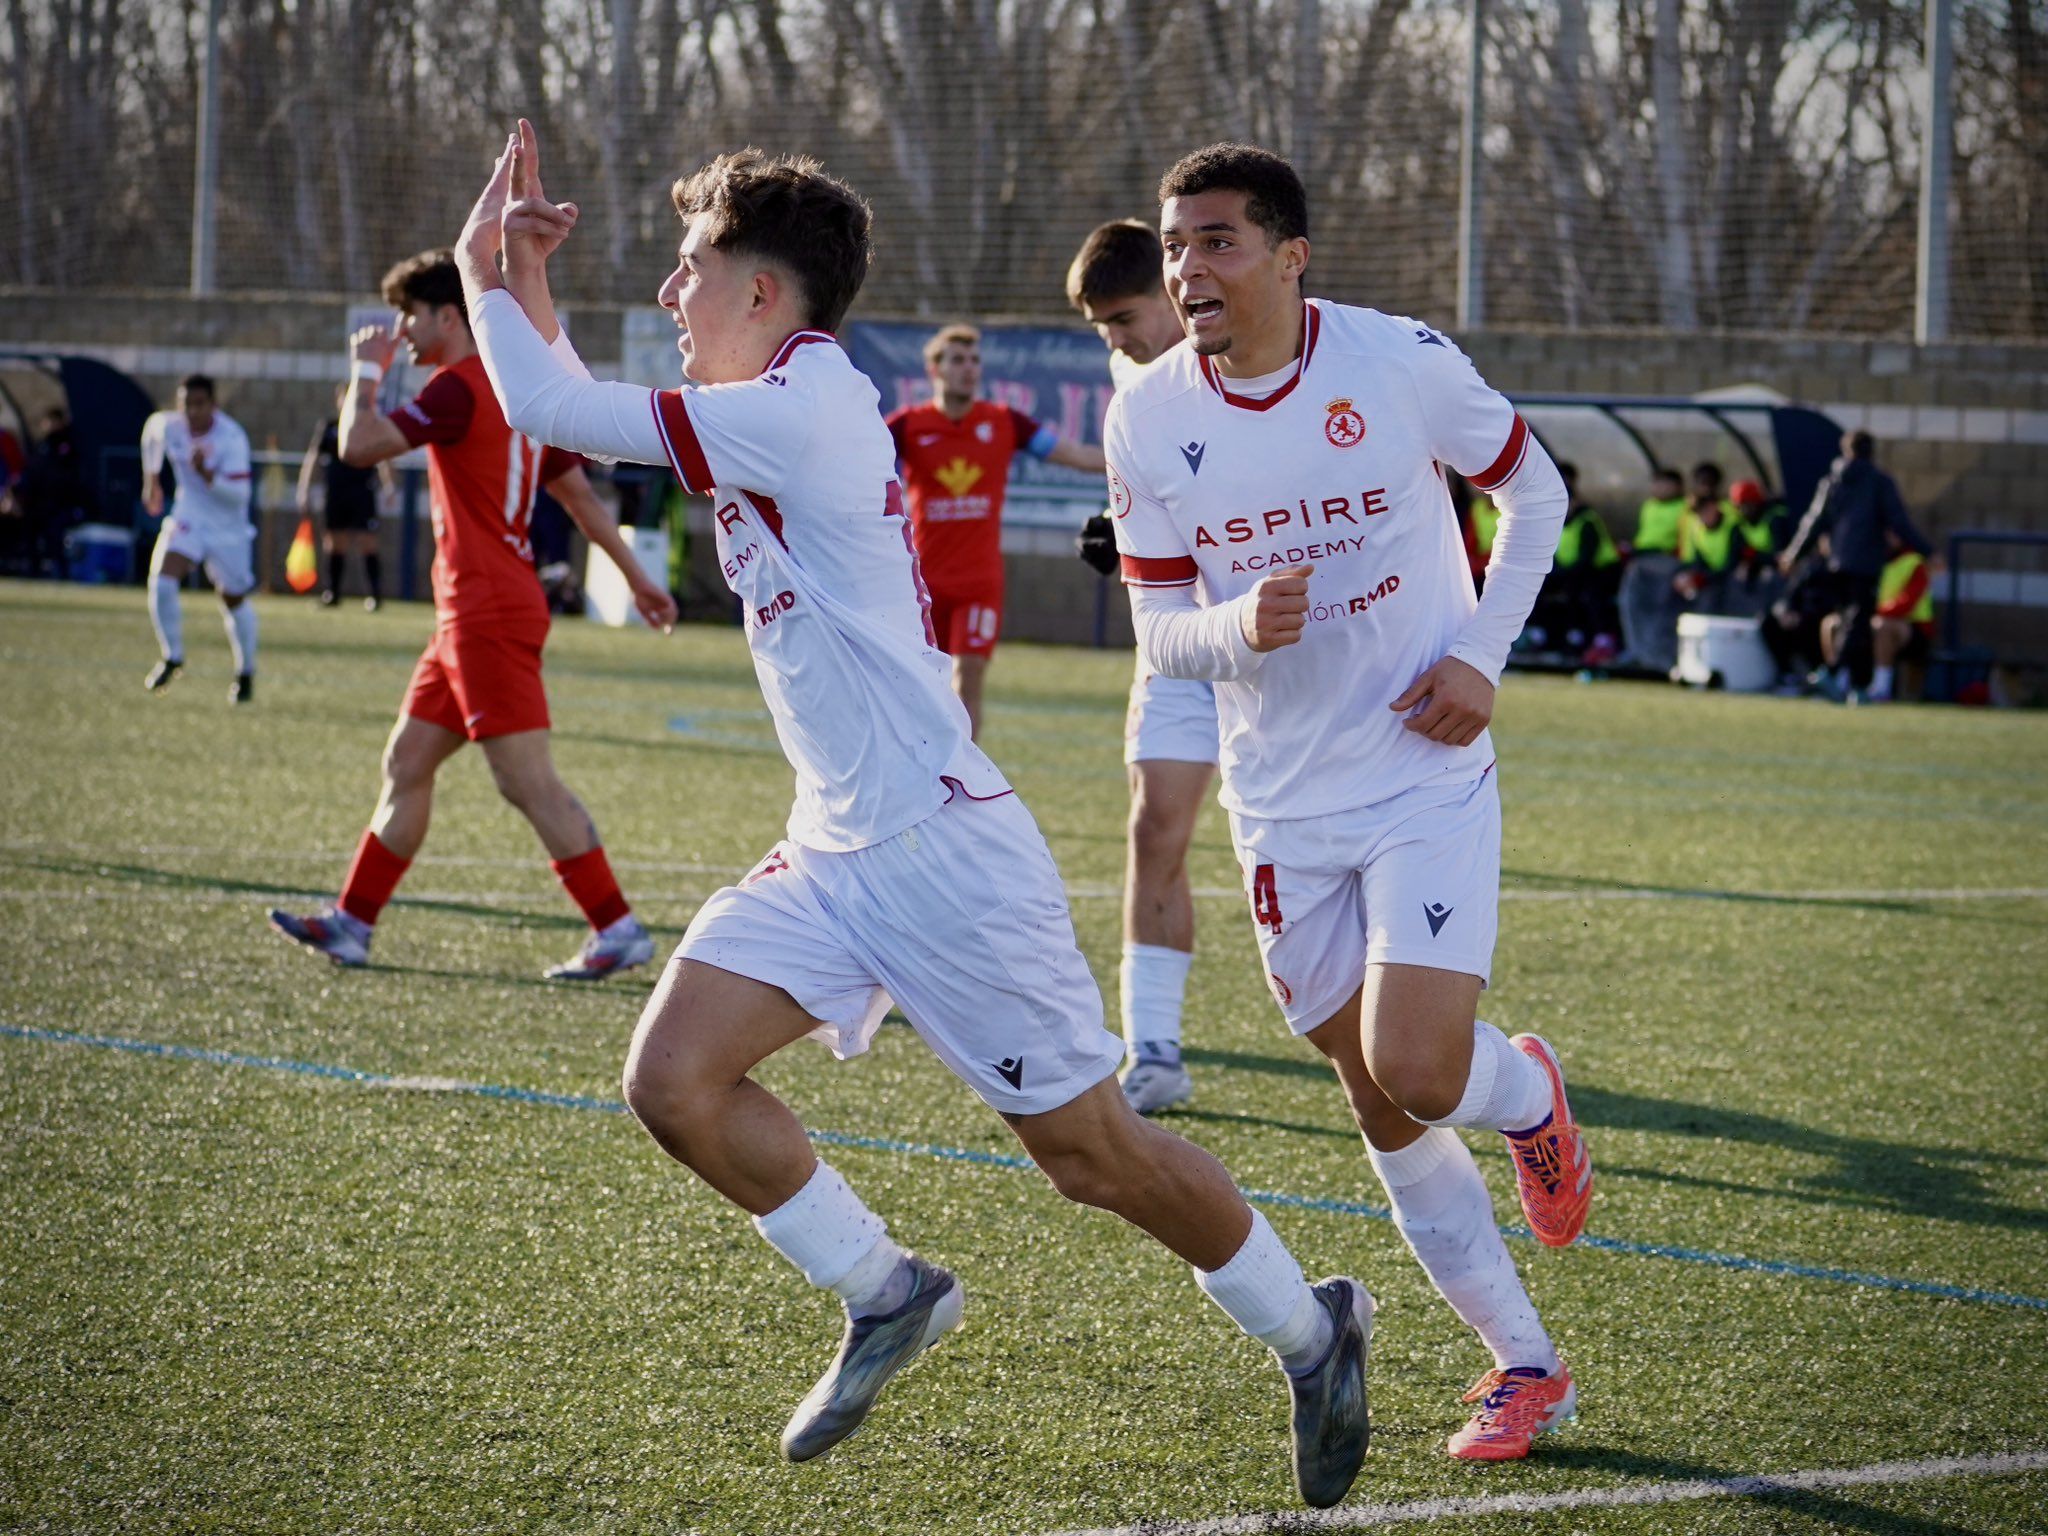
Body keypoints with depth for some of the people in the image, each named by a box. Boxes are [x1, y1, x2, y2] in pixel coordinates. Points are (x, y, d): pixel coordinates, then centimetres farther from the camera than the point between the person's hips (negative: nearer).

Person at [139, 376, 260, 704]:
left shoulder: (232, 438, -25)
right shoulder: (167, 426, -12)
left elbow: (239, 495, -27)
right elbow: (151, 429, 15)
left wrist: (206, 474, -41)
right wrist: (151, 479, 22)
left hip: (227, 528, -3)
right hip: (188, 518, 3)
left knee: (234, 601, 10)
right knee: (161, 582, -18)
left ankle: (245, 673, 31)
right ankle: (172, 657, 2)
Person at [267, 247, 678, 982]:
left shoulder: (461, 388, -13)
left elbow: (358, 446, -21)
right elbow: (580, 493, 21)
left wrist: (367, 370, -3)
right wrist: (637, 577, 26)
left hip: (488, 613, -10)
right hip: (470, 617, 10)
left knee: (528, 780, -10)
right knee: (406, 764, 13)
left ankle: (618, 930, -9)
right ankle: (352, 922, 16)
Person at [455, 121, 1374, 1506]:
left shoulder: (804, 408, -18)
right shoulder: (772, 420, 11)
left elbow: (559, 415, -17)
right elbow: (578, 415, 24)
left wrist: (490, 278, -3)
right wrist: (527, 286, 12)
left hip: (946, 851, -9)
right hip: (834, 857, 9)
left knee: (1096, 1155, 2)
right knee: (674, 1079, -8)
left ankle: (1311, 1329, 24)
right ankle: (886, 1297, 9)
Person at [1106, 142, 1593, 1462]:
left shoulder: (1403, 363, -12)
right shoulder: (1148, 420, -5)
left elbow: (1534, 491, 4)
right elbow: (1161, 629, 1)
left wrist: (1482, 656, -7)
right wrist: (1240, 628, -22)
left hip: (1429, 778, -3)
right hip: (1286, 807, 3)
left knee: (1417, 1073, -18)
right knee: (1385, 1113, 7)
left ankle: (1529, 1092, 19)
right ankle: (1526, 1363, 22)